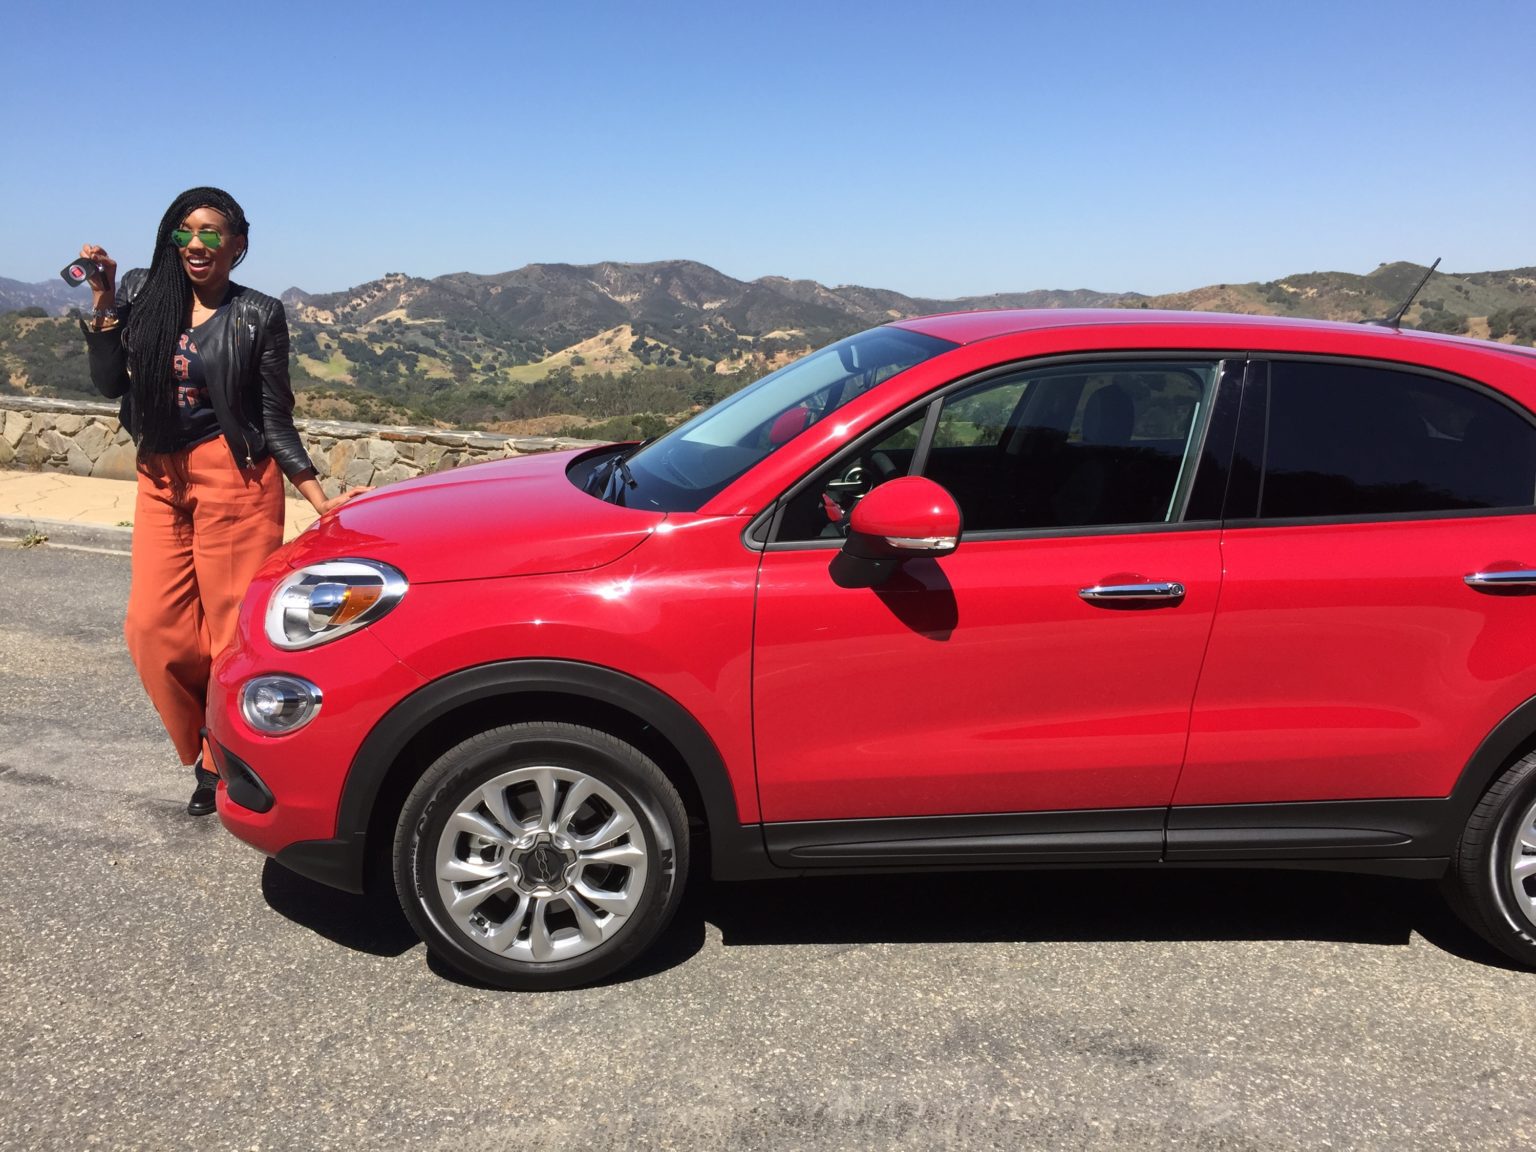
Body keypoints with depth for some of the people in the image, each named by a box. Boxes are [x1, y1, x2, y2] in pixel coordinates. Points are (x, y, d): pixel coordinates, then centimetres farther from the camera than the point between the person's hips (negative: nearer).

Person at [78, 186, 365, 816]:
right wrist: (104, 304, -6)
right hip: (162, 479, 5)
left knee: (233, 629, -1)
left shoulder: (259, 315, -4)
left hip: (236, 479, -5)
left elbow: (276, 420, -2)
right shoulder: (143, 293, 6)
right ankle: (206, 753, 21)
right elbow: (110, 384, 3)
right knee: (152, 627, 2)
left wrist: (318, 496, -10)